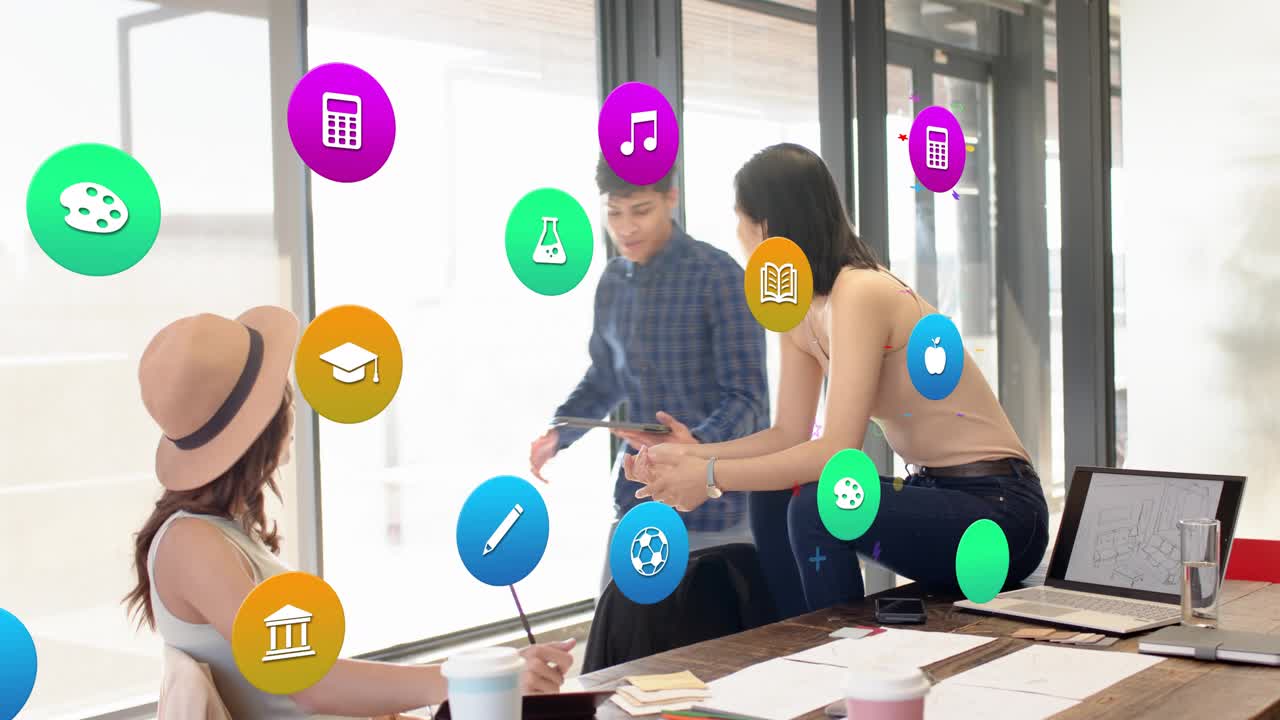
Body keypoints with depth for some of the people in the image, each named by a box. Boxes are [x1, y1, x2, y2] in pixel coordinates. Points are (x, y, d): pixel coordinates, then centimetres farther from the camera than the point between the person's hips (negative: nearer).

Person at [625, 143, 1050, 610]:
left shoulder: (860, 295, -22)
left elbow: (837, 451, -28)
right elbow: (789, 435, 4)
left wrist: (712, 477, -23)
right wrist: (692, 457, -9)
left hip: (999, 508, -9)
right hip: (935, 491, 9)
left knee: (819, 509, -26)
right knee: (770, 500, 1)